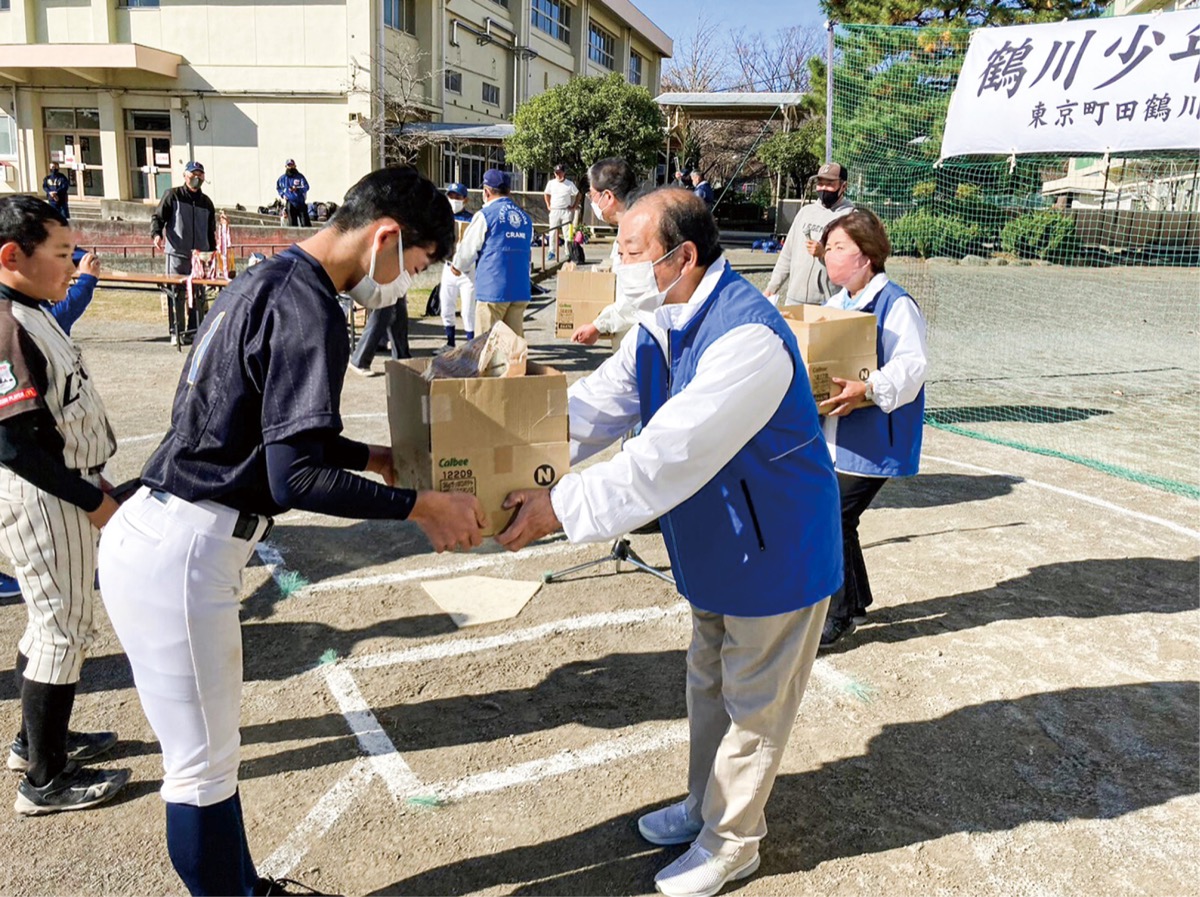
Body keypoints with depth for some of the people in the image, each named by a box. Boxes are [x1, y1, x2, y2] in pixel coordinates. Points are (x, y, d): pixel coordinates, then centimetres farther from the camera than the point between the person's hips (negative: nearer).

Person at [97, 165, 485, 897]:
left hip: (159, 535, 10)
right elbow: (295, 477, -24)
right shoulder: (309, 308, -18)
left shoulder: (271, 280, 13)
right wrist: (422, 506, -15)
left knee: (212, 747, 21)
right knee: (204, 766, 6)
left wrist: (372, 457, 27)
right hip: (183, 555, -10)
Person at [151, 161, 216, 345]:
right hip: (177, 255, -4)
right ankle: (176, 333, 4)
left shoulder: (206, 202, 15)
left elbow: (211, 232, 21)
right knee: (176, 295, -3)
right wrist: (157, 234, -19)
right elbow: (157, 217, 0)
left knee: (198, 296, 5)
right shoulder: (173, 195, 2)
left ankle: (194, 332, 13)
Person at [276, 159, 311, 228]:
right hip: (290, 202, 3)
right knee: (292, 221, 2)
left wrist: (297, 189, -25)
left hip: (301, 202, -3)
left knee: (305, 221, -8)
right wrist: (282, 194, 10)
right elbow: (278, 187, 27)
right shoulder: (283, 178, 11)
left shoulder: (300, 176, -1)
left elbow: (306, 187, -10)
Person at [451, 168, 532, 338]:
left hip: (492, 289, -5)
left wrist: (458, 266, 20)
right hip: (521, 291, 5)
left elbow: (467, 251, -2)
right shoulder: (525, 218, 10)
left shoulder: (485, 215, -6)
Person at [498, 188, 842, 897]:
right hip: (719, 544, 9)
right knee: (709, 683, 24)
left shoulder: (747, 337, -33)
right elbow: (591, 407, -2)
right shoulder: (661, 326, -1)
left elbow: (668, 456, -37)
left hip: (775, 547, -9)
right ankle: (706, 805, 47)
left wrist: (561, 506, -34)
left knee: (753, 703, 11)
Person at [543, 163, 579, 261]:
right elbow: (546, 194, 18)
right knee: (553, 232, 3)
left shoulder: (570, 184, -2)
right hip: (554, 211, 2)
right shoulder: (551, 183, 4)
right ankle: (552, 252, 11)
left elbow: (578, 195, 7)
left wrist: (574, 206, 0)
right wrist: (548, 206, 9)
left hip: (566, 211, -2)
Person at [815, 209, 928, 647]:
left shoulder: (895, 305, -13)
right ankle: (855, 599, 31)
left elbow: (912, 366, -22)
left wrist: (867, 390, -35)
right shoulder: (835, 305, 14)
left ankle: (836, 616, 6)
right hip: (832, 435, 9)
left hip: (872, 440, -8)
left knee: (834, 518, -9)